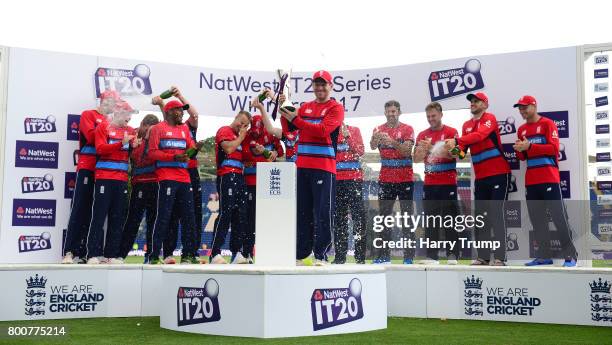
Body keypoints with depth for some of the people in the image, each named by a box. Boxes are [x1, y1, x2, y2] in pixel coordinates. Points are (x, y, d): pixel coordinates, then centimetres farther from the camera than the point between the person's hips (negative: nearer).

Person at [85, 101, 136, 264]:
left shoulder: (130, 130, 15)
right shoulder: (103, 127, 3)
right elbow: (100, 149, -10)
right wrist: (121, 143, -18)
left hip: (122, 179, 5)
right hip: (104, 178, -4)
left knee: (117, 217, 4)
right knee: (99, 216, -4)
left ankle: (112, 254, 9)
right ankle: (93, 254, -2)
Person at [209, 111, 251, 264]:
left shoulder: (239, 136, 26)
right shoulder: (224, 131, 3)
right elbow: (228, 148, -15)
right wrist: (241, 137, -1)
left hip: (238, 176, 9)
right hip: (227, 175, -9)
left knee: (240, 215, 6)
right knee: (225, 213, -13)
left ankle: (237, 254, 9)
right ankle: (215, 254, -14)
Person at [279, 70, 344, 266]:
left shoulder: (336, 108, 1)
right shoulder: (304, 107, 18)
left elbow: (323, 130, -15)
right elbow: (287, 130, 11)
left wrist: (295, 119, -16)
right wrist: (284, 110, -2)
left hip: (324, 167, -5)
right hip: (302, 166, 6)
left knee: (323, 213, -7)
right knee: (302, 212, 10)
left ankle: (321, 255, -2)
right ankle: (300, 254, 17)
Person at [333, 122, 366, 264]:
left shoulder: (354, 130, 8)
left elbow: (360, 151, -5)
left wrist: (347, 135, -12)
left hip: (354, 179, -2)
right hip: (335, 179, 2)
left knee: (358, 216, -5)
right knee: (339, 218, 4)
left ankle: (360, 256, -3)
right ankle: (340, 256, 9)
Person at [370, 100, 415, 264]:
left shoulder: (407, 129, 1)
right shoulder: (379, 129, 8)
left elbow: (407, 151, -12)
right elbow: (372, 146, -11)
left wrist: (392, 142, -29)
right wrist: (376, 139, -33)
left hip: (405, 179, -3)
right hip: (385, 179, 3)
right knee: (384, 216, 3)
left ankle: (409, 255, -2)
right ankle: (384, 255, 8)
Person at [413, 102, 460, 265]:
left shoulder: (451, 132, 1)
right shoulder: (422, 135, 12)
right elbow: (416, 159, 9)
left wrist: (443, 152, -22)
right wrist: (422, 149, -11)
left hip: (448, 183, -4)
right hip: (429, 183, 4)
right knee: (430, 220, 4)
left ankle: (453, 255, 2)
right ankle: (431, 256, 7)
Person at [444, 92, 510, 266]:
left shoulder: (489, 119, -7)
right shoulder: (466, 125, 14)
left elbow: (479, 135, -25)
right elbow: (463, 148, 8)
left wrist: (456, 141, -34)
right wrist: (457, 150, -15)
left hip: (498, 174, -7)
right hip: (480, 177, 7)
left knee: (496, 214, -9)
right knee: (480, 216, 8)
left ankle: (500, 257, -7)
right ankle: (483, 256, 14)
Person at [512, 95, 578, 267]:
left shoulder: (547, 124, -2)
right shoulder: (521, 129, 16)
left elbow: (554, 148, -13)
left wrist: (529, 146, -18)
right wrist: (519, 150, -3)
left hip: (549, 179, -6)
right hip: (530, 181, 6)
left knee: (558, 217, -6)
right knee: (537, 219, 5)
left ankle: (570, 255, -1)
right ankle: (544, 256, 10)